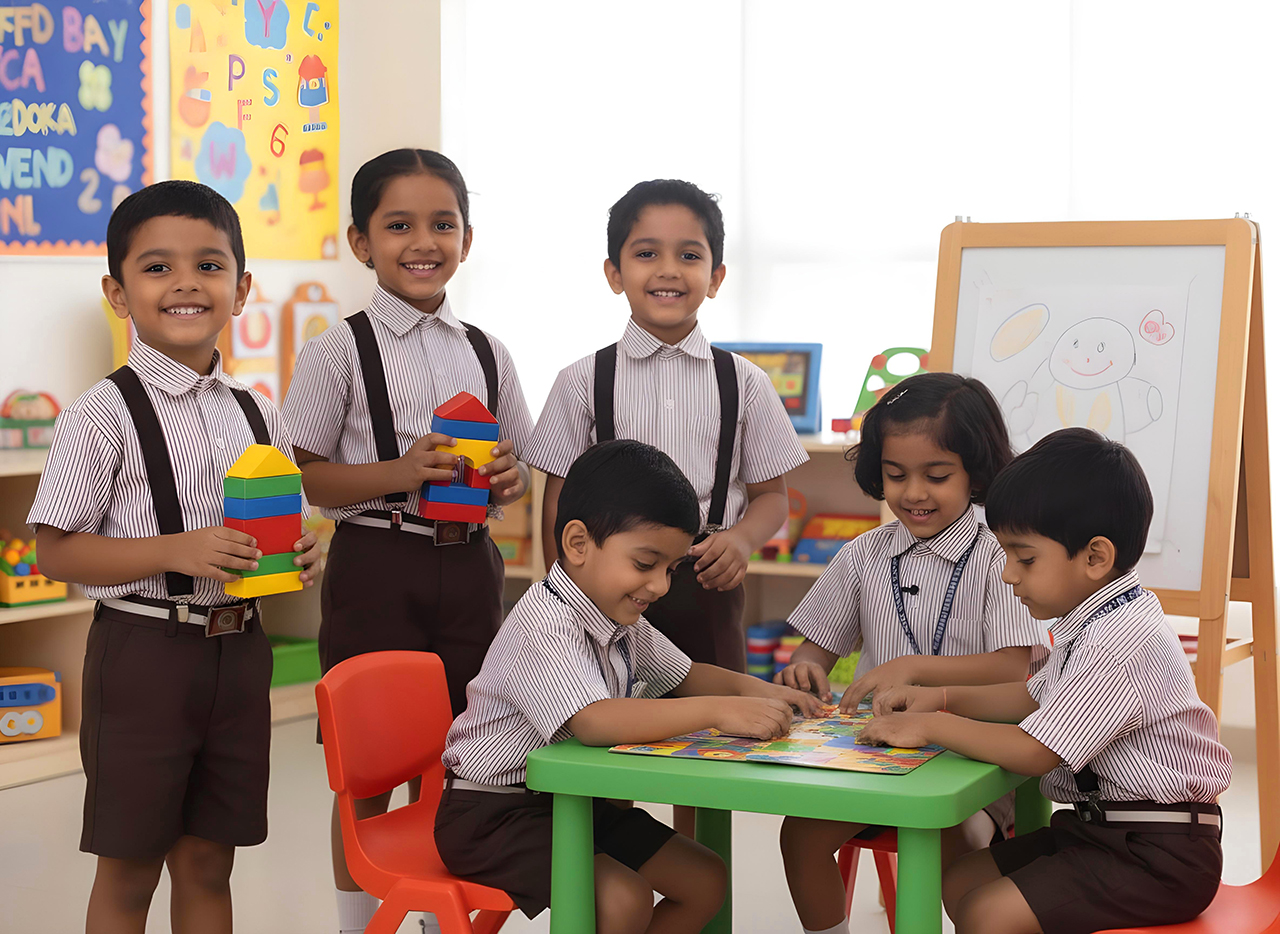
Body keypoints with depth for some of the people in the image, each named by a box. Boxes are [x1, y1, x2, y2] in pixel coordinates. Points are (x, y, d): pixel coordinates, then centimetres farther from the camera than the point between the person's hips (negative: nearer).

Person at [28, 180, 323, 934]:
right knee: (129, 869, 5)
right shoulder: (103, 415, -9)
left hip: (238, 648, 5)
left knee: (207, 862, 13)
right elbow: (56, 552, -12)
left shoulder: (257, 414, 7)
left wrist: (298, 554, -6)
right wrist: (178, 552, -22)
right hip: (144, 651, -5)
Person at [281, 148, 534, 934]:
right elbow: (304, 478, -7)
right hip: (376, 569, -4)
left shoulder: (487, 352, 9)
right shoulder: (340, 352, -4)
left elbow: (520, 467, 16)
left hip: (467, 568, 4)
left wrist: (509, 479, -7)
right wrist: (402, 472, -21)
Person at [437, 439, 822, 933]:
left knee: (704, 881, 5)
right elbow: (596, 721, -41)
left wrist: (754, 689, 0)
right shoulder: (544, 627, -26)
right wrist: (719, 711, -43)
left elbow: (684, 677, 22)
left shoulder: (624, 622, 6)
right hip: (494, 816, -10)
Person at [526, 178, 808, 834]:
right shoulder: (585, 382, 2)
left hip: (705, 590, 1)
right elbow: (560, 504, 4)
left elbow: (771, 494, 9)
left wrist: (742, 537, -12)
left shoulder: (742, 383, 6)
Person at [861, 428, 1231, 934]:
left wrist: (931, 727, -12)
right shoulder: (1094, 623, 9)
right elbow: (1035, 697, 26)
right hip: (1098, 829, 11)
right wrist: (942, 697, 12)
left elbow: (1034, 751, -24)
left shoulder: (1123, 641, -24)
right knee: (960, 885, 9)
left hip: (1161, 855, -10)